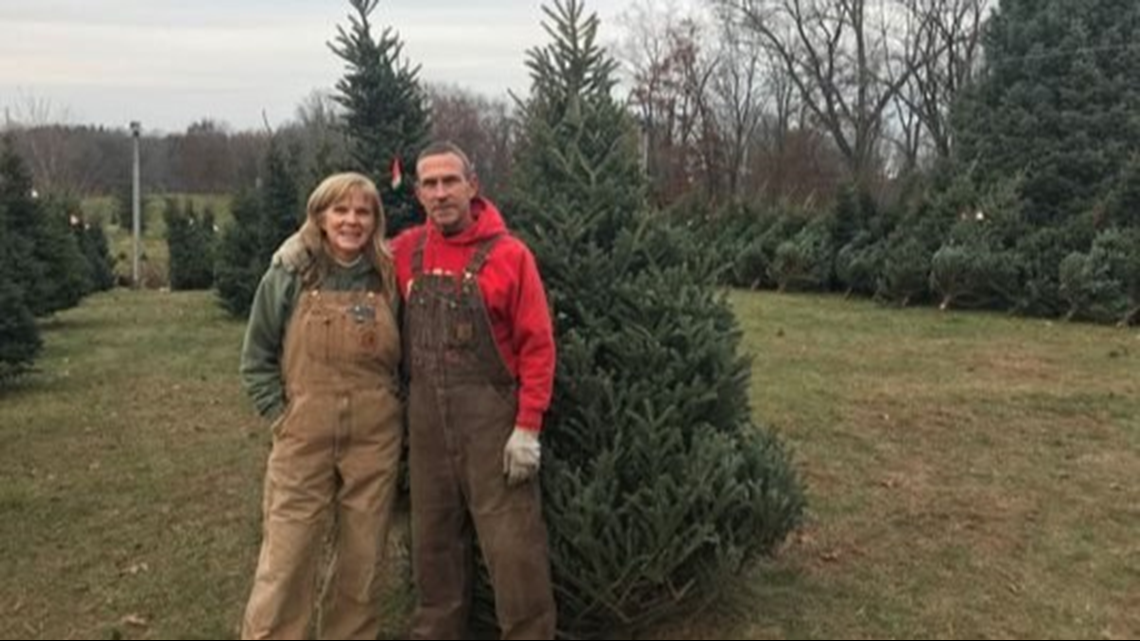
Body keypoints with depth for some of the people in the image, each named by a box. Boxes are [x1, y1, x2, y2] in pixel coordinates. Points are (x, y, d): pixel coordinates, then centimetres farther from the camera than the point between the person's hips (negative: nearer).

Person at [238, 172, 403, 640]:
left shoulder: (387, 279, 3)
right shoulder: (289, 276, -3)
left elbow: (405, 357, 12)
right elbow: (256, 359, 2)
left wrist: (395, 411, 3)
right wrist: (282, 416, -5)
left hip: (375, 442, 2)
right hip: (304, 440, -2)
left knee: (363, 560, 12)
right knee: (286, 559, 0)